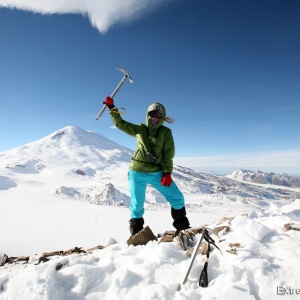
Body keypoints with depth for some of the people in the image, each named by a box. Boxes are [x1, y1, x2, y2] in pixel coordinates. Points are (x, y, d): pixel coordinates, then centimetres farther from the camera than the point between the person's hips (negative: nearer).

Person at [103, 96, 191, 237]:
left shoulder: (166, 132, 5)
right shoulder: (139, 129, 11)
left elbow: (169, 154, -2)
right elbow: (120, 124, 14)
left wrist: (167, 173, -10)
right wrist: (112, 108, 7)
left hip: (157, 173, 0)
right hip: (137, 172, 1)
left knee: (177, 198, 0)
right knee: (137, 205, 7)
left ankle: (183, 227, 23)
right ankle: (136, 234, 27)